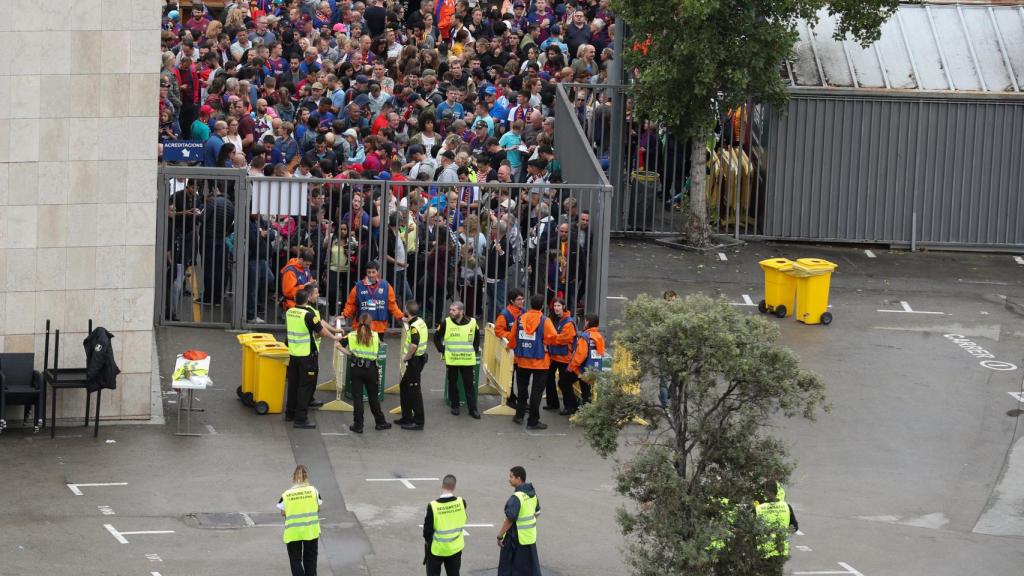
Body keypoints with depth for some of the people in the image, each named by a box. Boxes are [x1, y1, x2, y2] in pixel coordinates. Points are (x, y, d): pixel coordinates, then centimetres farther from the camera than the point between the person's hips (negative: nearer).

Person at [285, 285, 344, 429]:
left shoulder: (290, 312, 3)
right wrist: (334, 337, 9)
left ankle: (290, 413, 26)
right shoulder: (309, 314, -18)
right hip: (307, 355, -7)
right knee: (306, 386, -1)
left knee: (293, 384, 17)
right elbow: (321, 330, -9)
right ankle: (301, 419, -1)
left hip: (293, 353, 7)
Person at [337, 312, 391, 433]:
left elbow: (339, 345, -4)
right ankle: (380, 422, 23)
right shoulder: (375, 336, -3)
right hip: (371, 368, 0)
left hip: (356, 368, 0)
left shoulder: (352, 335, -2)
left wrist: (348, 353, 1)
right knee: (373, 396, 13)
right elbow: (378, 349, 5)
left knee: (357, 397, 4)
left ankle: (358, 425, 4)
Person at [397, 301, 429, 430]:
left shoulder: (414, 326, -21)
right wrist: (408, 322, 28)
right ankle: (407, 417, 26)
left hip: (414, 360, -10)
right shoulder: (420, 321, 8)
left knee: (414, 390, -4)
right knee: (404, 386, 20)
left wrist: (406, 357, -19)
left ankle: (419, 421, 0)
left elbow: (413, 345, -34)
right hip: (419, 358, 10)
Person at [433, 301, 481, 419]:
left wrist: (475, 350, 8)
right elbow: (437, 337, 6)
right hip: (451, 360, 0)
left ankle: (473, 408, 6)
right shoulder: (446, 323, -4)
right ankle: (455, 406, 22)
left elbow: (477, 337, 16)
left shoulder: (472, 322, -2)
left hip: (467, 360, 0)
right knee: (453, 383, 9)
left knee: (469, 384, 2)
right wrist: (442, 350, -1)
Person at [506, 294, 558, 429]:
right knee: (537, 391, 1)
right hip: (540, 362, -4)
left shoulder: (520, 319, -2)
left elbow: (512, 337, 5)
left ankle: (519, 415, 27)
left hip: (522, 360, 4)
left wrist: (512, 347, 24)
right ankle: (533, 421, 2)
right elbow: (553, 338, -20)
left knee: (522, 388, 21)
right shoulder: (544, 321, -14)